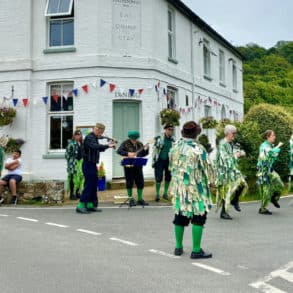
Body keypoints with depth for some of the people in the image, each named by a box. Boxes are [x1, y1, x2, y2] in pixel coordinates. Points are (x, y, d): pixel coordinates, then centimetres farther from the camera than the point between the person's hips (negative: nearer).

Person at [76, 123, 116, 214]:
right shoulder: (89, 138, -15)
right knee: (88, 185, -10)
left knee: (93, 185, 11)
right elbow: (95, 147, -33)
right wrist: (107, 146, -37)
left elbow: (99, 148, 20)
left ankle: (90, 205, 16)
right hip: (88, 164, -10)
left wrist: (108, 145, 5)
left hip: (93, 164, 10)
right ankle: (81, 205, -9)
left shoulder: (95, 138, 15)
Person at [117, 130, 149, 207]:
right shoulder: (125, 143, -4)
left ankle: (140, 199, 17)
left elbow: (142, 154, 8)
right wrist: (128, 153, -24)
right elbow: (119, 151, -14)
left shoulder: (139, 144, 9)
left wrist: (146, 149, -9)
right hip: (128, 166, -4)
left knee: (140, 182, 5)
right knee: (129, 183, 1)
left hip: (138, 165, 4)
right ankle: (131, 200, 13)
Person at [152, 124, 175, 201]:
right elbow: (155, 150, -3)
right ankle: (157, 194, 8)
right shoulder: (159, 138, -5)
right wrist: (153, 161, -6)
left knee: (168, 178, 7)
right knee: (159, 178, -4)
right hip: (160, 161, -4)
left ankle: (165, 193, 20)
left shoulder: (173, 140, 6)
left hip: (169, 161, 4)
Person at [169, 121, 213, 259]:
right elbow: (207, 169, -11)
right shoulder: (198, 148, -16)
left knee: (180, 215, 15)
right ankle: (196, 250, 5)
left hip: (179, 187, 6)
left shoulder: (175, 146, 2)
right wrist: (210, 180, 8)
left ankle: (178, 247, 25)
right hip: (196, 188, -6)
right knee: (198, 217, 2)